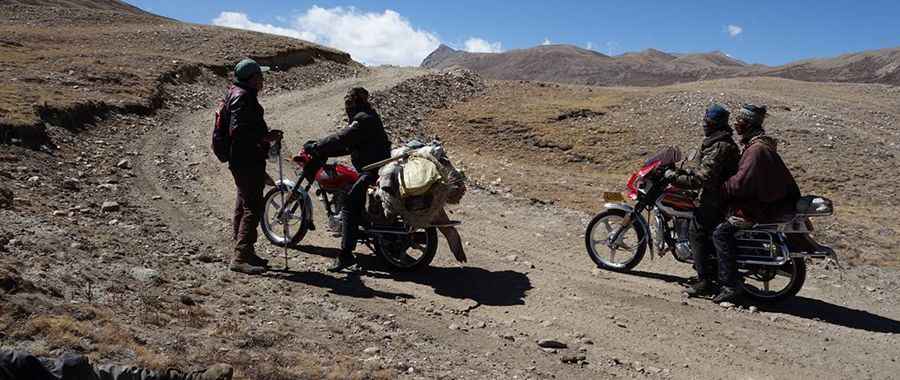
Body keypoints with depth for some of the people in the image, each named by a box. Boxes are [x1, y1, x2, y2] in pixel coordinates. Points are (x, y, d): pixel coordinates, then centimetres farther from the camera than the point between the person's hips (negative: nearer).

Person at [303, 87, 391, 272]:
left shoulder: (363, 119, -13)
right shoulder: (368, 116, 19)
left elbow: (341, 139, -21)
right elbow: (348, 145, 18)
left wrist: (316, 148, -13)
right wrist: (322, 151, 12)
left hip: (373, 171, -11)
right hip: (376, 167, 11)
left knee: (349, 206, -18)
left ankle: (346, 255, -22)